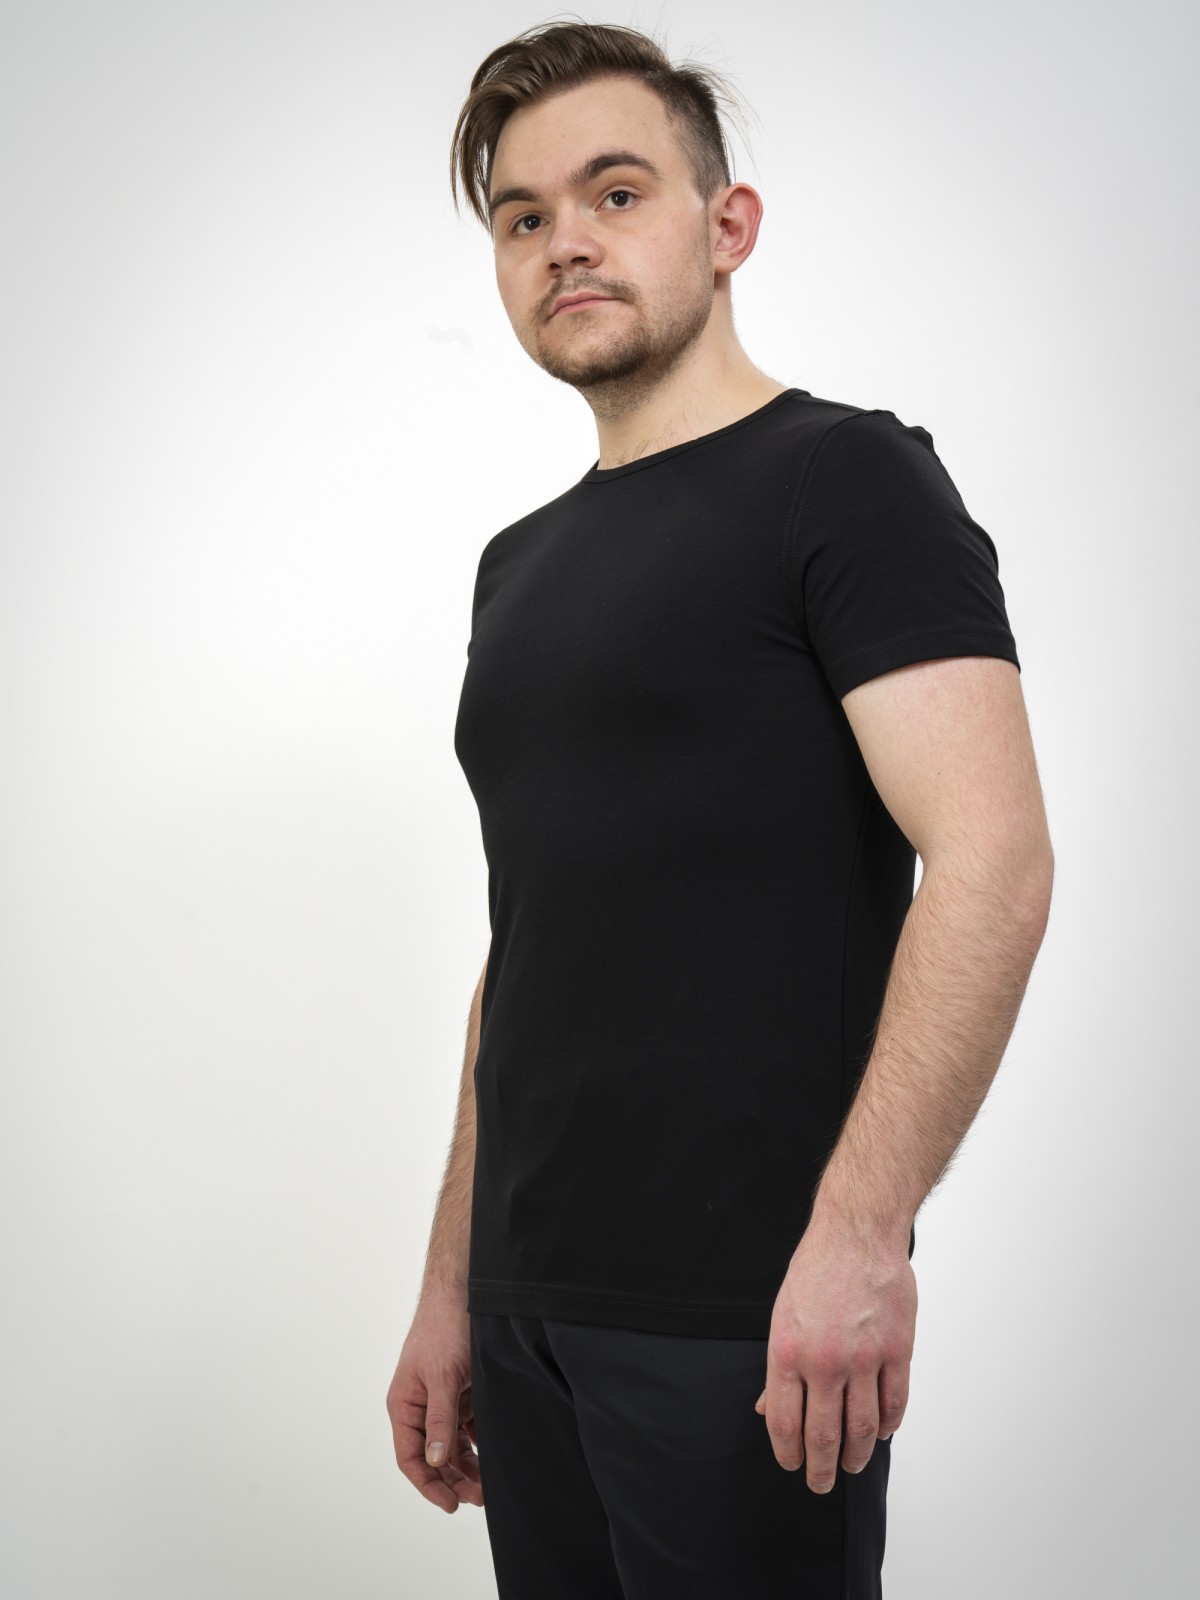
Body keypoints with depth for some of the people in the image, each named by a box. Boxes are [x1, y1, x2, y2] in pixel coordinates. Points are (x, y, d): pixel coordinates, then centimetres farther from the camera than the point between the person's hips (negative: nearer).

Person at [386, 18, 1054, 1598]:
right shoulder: (521, 564, 15)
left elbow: (991, 859, -18)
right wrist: (452, 1288, 16)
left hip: (744, 1317, -7)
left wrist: (860, 1234, -25)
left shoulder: (847, 478, -7)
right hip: (531, 1308, 7)